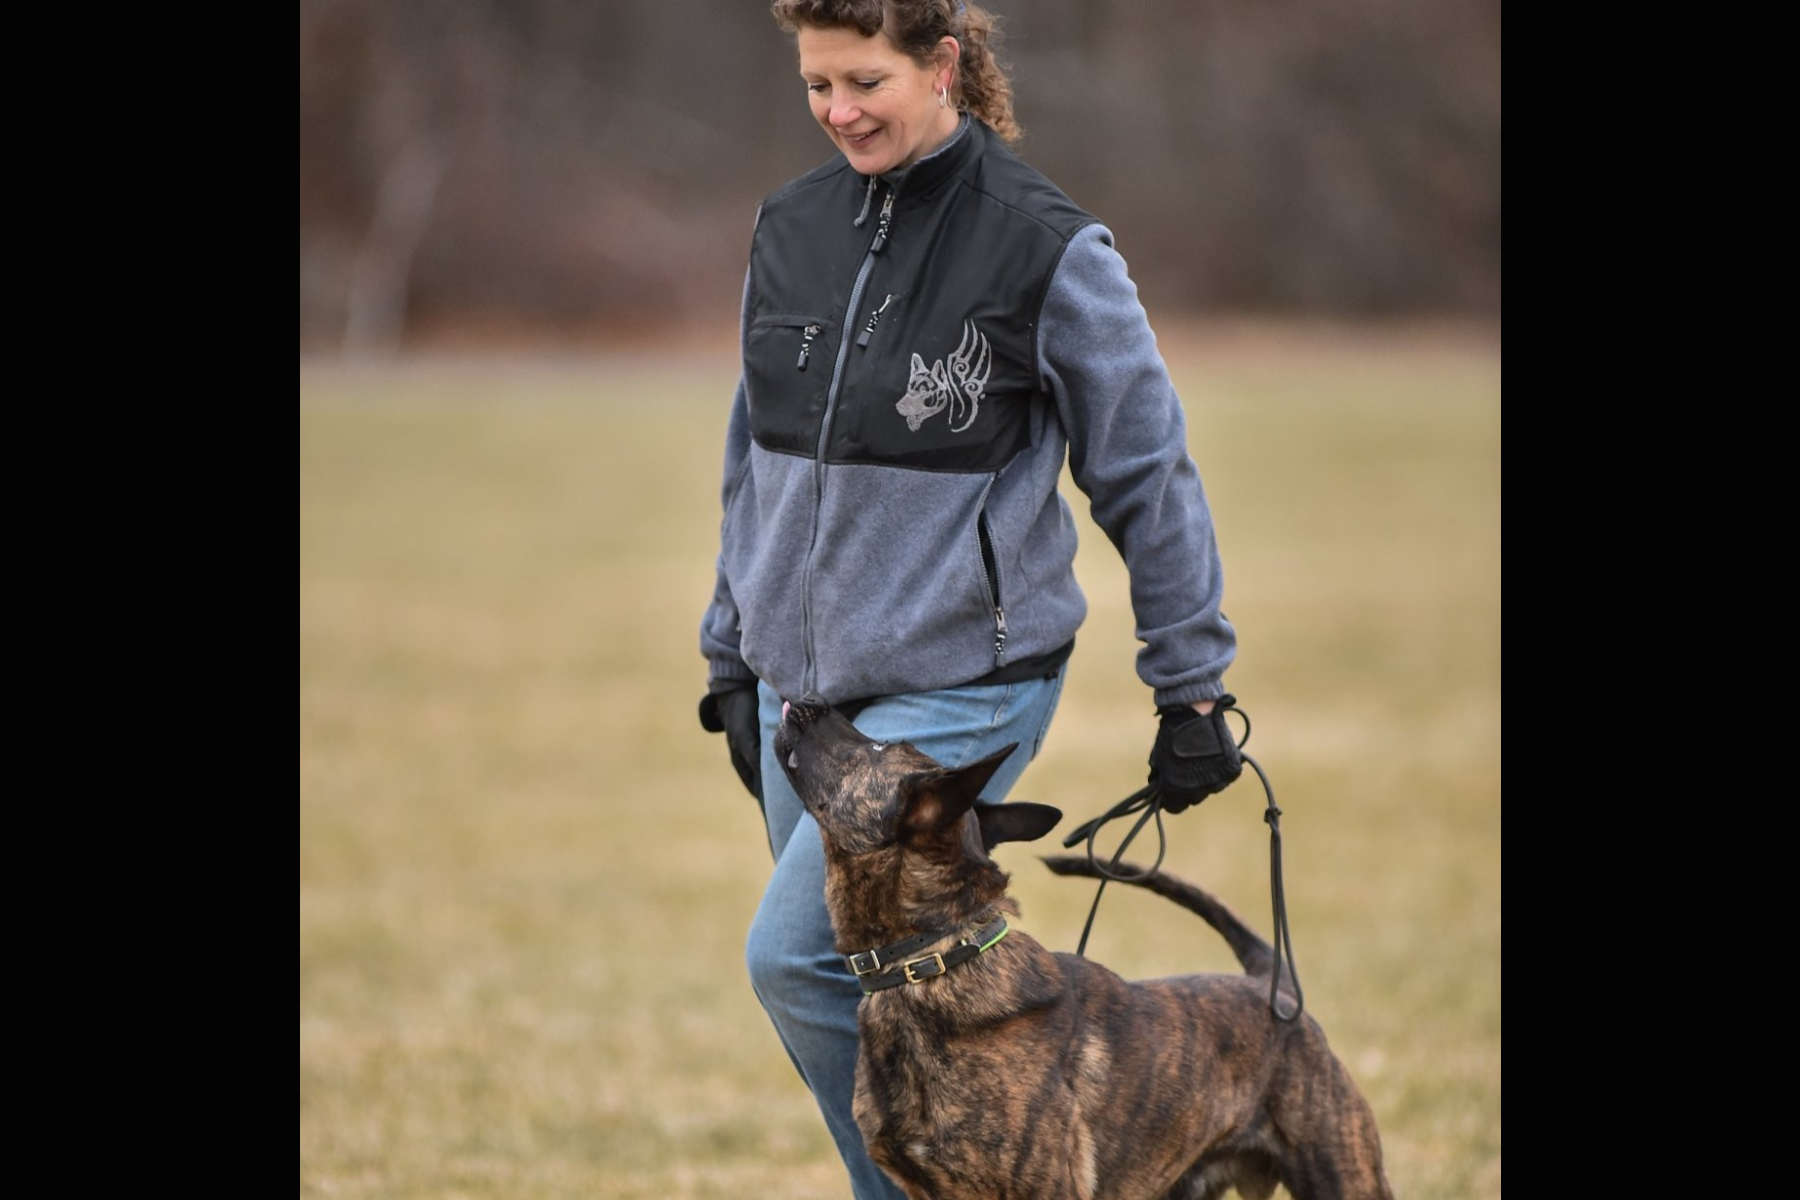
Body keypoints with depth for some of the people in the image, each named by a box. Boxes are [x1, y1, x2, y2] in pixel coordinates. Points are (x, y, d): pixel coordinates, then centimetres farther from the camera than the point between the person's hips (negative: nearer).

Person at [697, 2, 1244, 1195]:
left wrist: (1192, 686, -3)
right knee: (868, 992, 7)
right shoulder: (793, 226, 6)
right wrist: (733, 657, 18)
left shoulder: (1044, 245, -10)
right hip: (802, 684, 6)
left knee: (795, 953, -18)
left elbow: (1148, 471, -4)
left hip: (962, 686, -6)